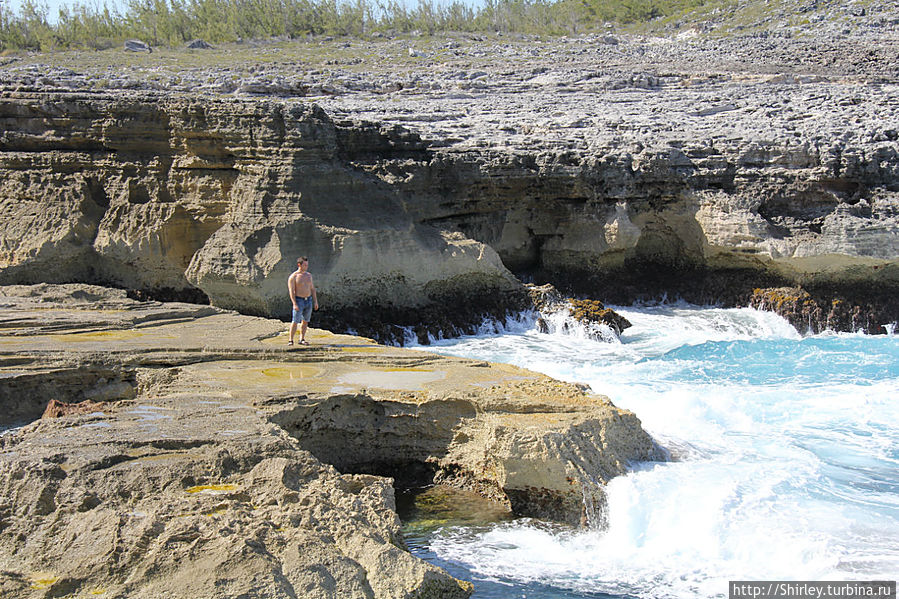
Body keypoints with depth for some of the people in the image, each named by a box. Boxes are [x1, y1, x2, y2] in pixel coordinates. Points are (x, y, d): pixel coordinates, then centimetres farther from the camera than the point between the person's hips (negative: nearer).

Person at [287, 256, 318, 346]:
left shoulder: (308, 275, 9)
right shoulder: (293, 277, -9)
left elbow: (312, 289, 14)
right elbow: (291, 291, -13)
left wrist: (315, 301, 9)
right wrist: (294, 304, -21)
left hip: (309, 301, 6)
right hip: (299, 301, -6)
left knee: (305, 321, 7)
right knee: (295, 321, -8)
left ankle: (302, 339, 14)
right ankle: (290, 340, -2)